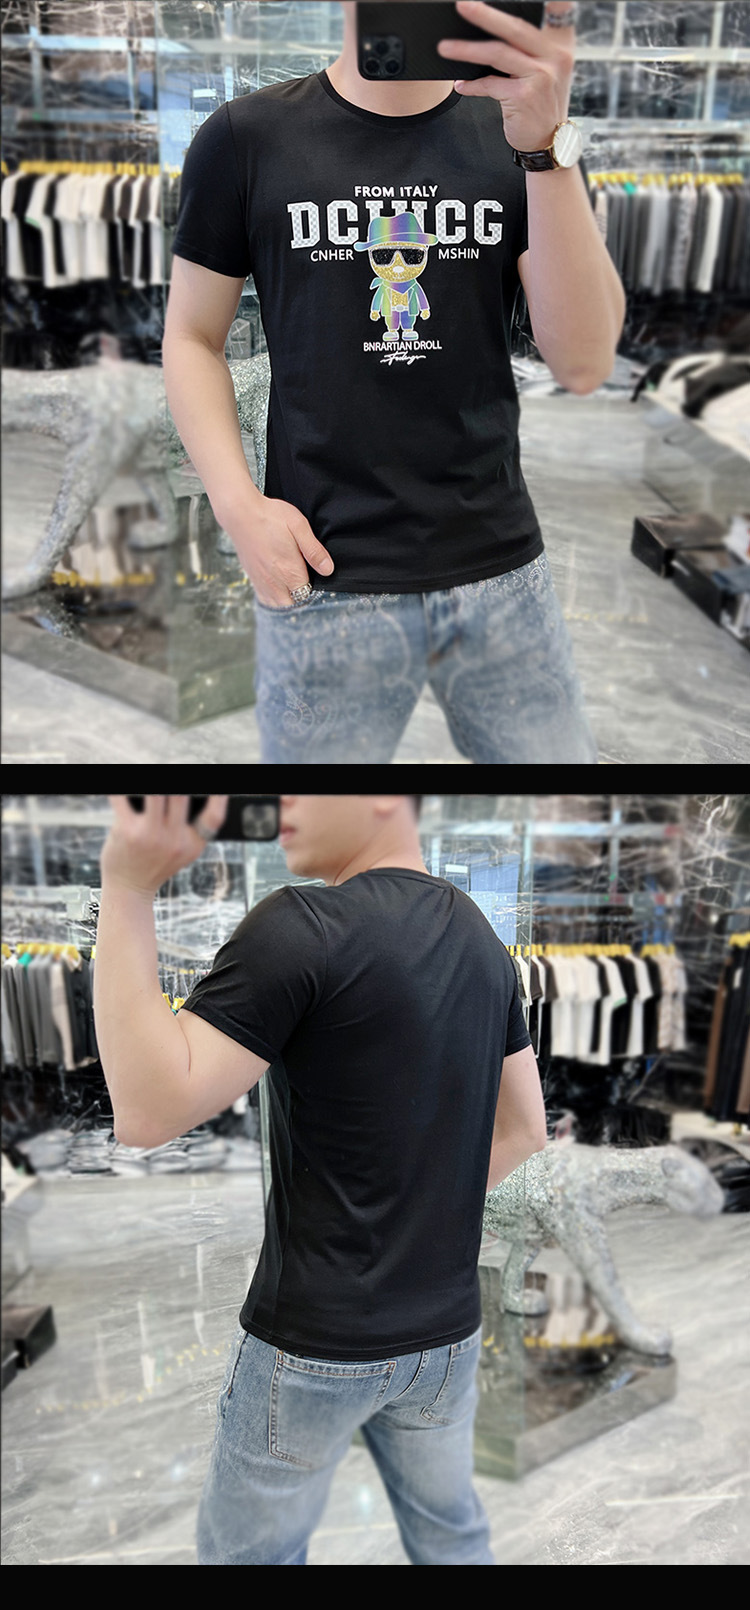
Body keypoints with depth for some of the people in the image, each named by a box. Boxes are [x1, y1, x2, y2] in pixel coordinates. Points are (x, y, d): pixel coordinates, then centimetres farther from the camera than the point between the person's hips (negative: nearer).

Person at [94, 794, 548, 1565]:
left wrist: (126, 887, -27)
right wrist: (421, 1213, 11)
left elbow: (147, 1112, -25)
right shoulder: (480, 936, 3)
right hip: (449, 1327, 6)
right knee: (449, 1532, 24)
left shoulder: (302, 926, -21)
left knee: (248, 1551, 16)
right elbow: (525, 1128, 10)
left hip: (317, 1339, -6)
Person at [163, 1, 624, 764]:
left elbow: (584, 363, -8)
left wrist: (545, 145, -19)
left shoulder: (522, 132, 4)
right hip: (325, 583, -1)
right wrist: (238, 503, -9)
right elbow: (192, 337, 7)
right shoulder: (247, 137, 1)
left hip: (503, 573, 2)